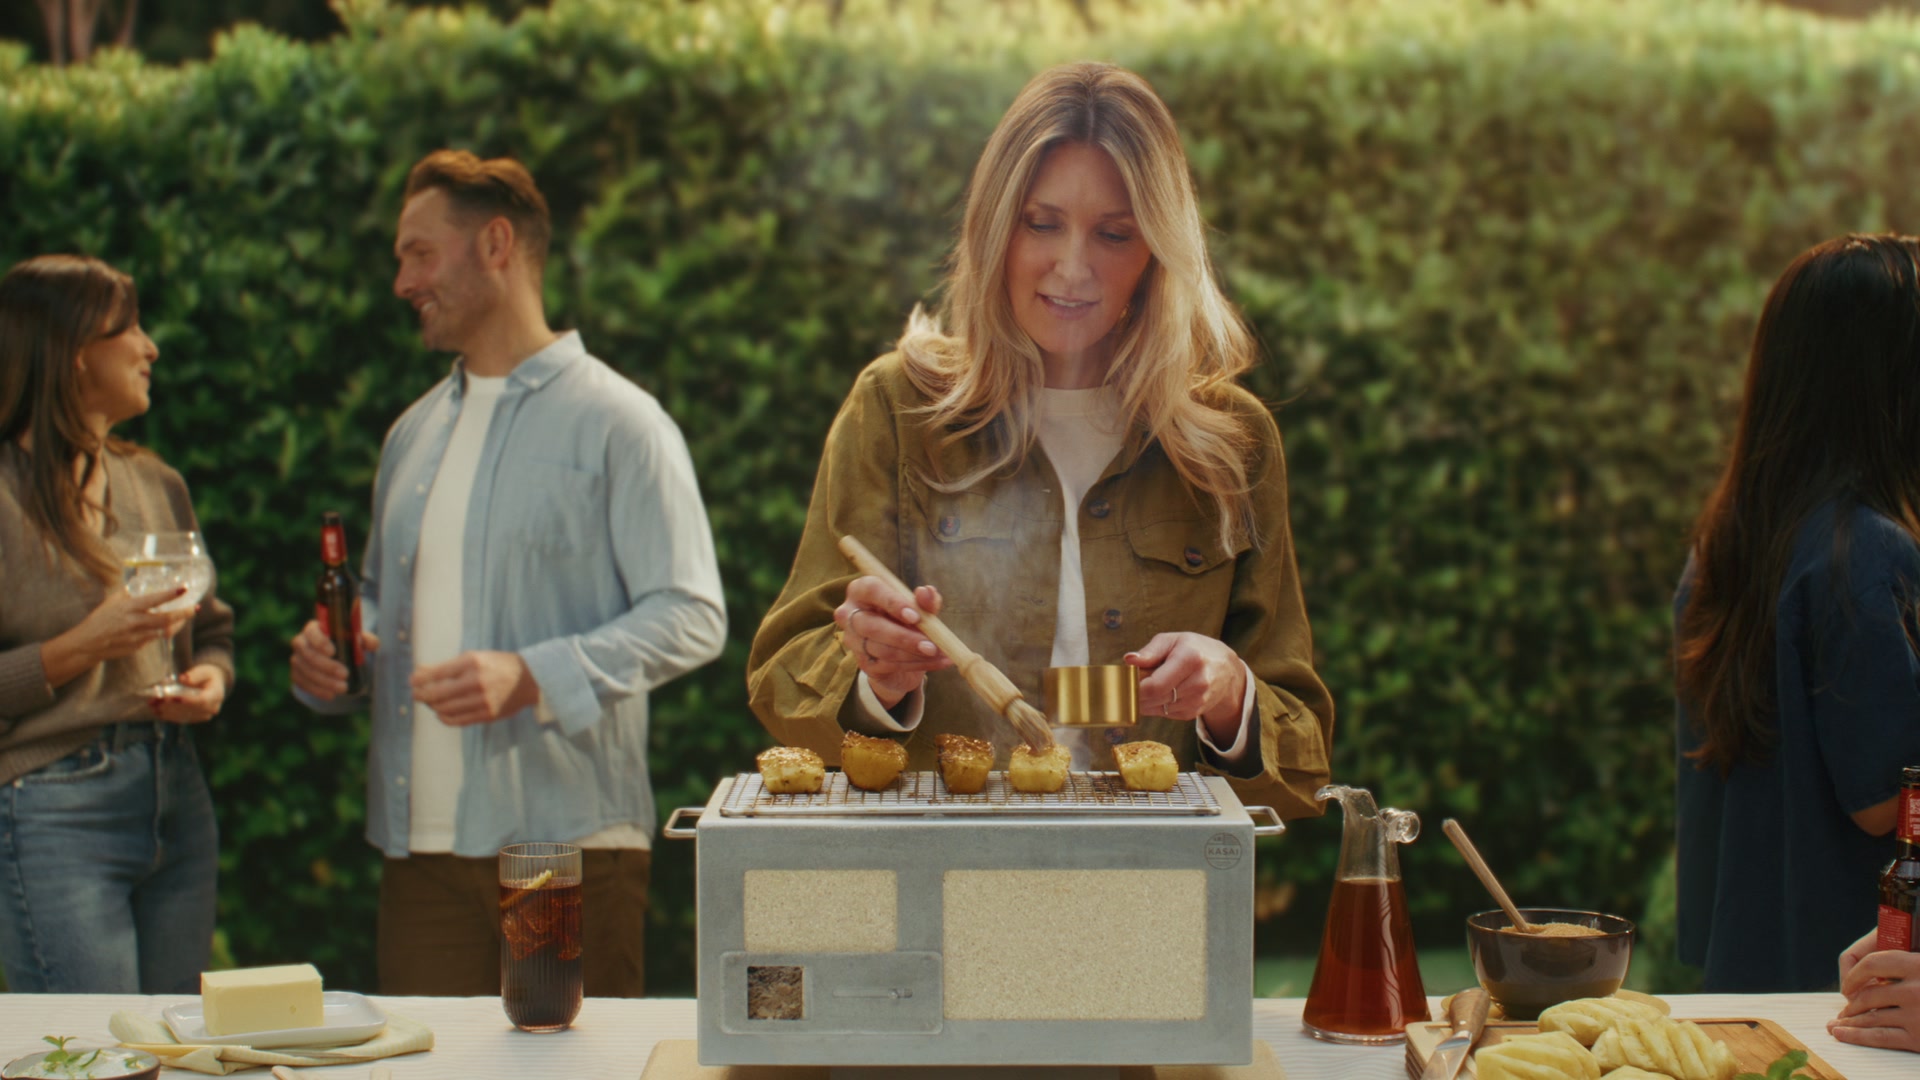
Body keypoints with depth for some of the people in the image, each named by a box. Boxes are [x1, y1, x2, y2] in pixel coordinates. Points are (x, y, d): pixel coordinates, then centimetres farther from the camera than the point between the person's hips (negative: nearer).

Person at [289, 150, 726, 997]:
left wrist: (531, 677, -21)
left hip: (569, 840, -6)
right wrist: (329, 647, 6)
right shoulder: (415, 434, 19)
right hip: (421, 842, 6)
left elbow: (690, 617, -9)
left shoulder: (615, 422, -3)